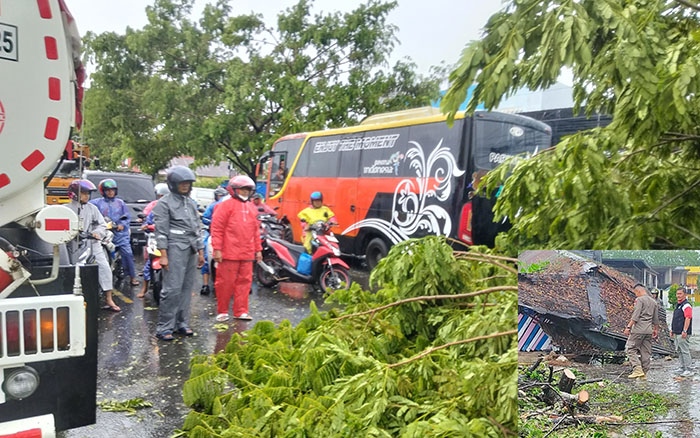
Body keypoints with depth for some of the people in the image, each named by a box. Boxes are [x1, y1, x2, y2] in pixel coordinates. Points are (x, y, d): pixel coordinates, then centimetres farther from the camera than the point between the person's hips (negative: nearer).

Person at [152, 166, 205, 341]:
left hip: (191, 251, 7)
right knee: (172, 289, -10)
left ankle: (181, 323, 17)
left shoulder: (191, 203, 21)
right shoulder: (164, 203, -1)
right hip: (175, 249, -7)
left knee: (187, 288, 8)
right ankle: (164, 328, -4)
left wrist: (201, 251, 17)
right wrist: (163, 254, -14)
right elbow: (161, 230, -8)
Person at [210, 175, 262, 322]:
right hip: (229, 254, -6)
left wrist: (258, 249, 18)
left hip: (247, 254, 6)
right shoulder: (226, 205, -2)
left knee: (245, 281, 7)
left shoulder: (252, 208, 18)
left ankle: (241, 311, 16)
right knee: (225, 282, 1)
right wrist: (217, 249, -12)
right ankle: (222, 311, 14)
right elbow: (216, 228, -6)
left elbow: (256, 231, 22)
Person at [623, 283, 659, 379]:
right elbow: (655, 319, 21)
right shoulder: (653, 301, 16)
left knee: (630, 348, -2)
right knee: (646, 352, 9)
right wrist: (656, 329, 30)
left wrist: (628, 327, -15)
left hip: (638, 329, -8)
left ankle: (638, 369, -12)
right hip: (648, 331, 8)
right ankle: (644, 373, 12)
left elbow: (635, 316, -16)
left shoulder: (639, 300, -8)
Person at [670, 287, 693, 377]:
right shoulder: (677, 305, 18)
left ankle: (689, 370, -2)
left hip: (683, 333, -10)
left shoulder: (686, 305, -12)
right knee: (679, 351, 13)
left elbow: (688, 318, -21)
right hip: (676, 333, 10)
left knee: (685, 351, -7)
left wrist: (684, 331, -26)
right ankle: (683, 368, 20)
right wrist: (672, 330, 23)